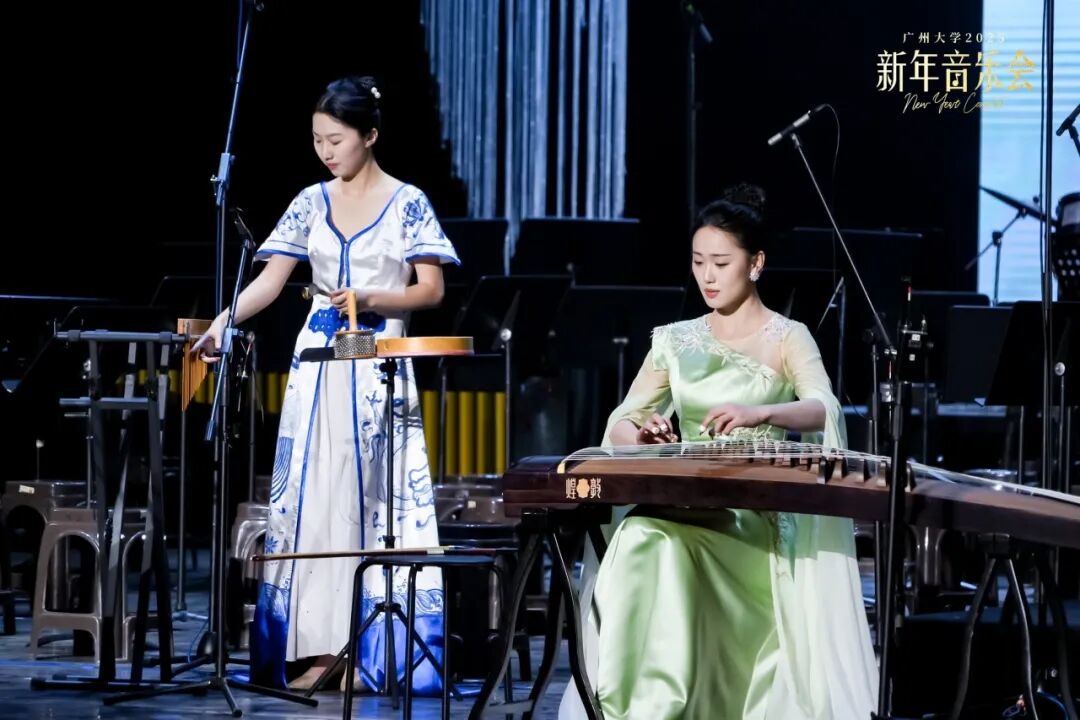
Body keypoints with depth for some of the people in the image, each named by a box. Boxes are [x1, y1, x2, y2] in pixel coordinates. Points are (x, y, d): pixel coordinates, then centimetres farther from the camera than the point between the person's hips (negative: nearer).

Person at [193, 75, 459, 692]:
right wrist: (224, 320, -9)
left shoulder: (407, 202, -1)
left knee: (376, 499, -6)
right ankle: (321, 646, 2)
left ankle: (378, 652, -3)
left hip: (379, 363, -4)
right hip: (318, 359, 4)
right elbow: (271, 279, 6)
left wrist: (371, 299, -19)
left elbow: (431, 290, -4)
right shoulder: (313, 202, 9)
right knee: (313, 497, 0)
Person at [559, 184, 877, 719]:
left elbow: (824, 410, -18)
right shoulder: (677, 340, 14)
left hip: (759, 514, -4)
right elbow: (619, 425, 10)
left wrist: (759, 413, -39)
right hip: (686, 504, 4)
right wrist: (643, 434, -15)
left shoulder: (786, 338, 1)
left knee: (662, 545, -33)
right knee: (638, 542, -31)